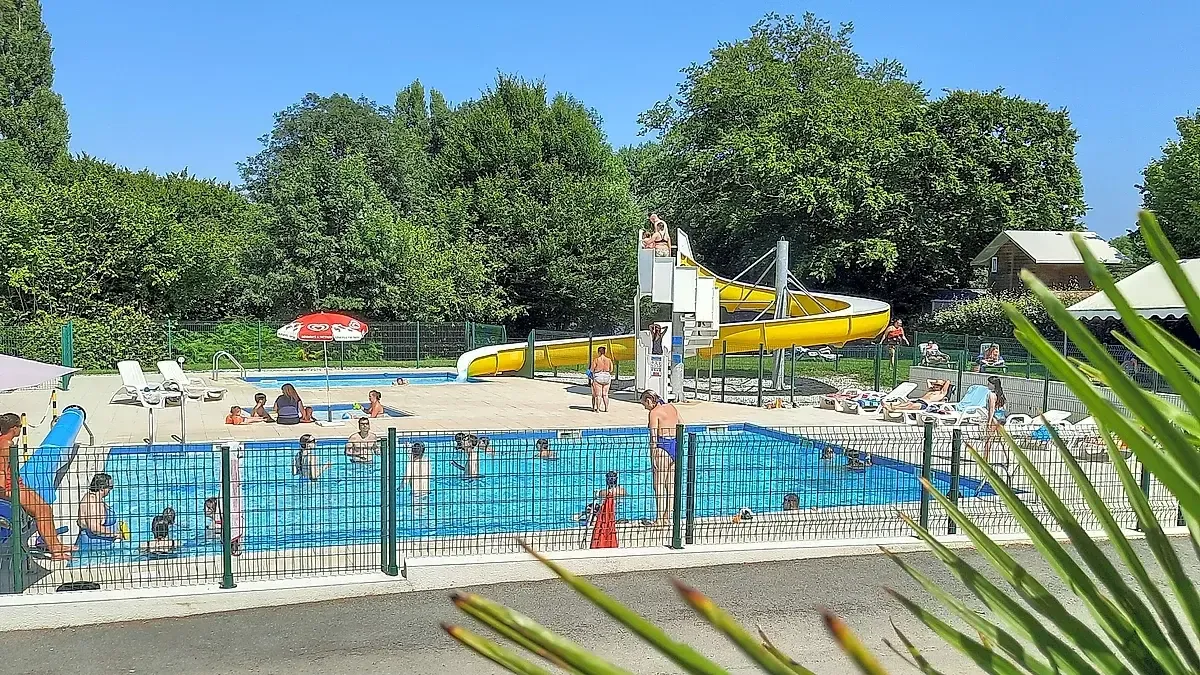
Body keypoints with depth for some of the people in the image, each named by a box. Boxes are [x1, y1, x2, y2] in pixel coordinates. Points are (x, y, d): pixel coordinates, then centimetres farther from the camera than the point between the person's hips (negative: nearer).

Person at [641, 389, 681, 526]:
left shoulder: (653, 413, -8)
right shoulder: (672, 407, 13)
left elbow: (653, 437, -13)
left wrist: (653, 457, -13)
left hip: (663, 448, -7)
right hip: (676, 446, 7)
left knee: (659, 485, 0)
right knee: (672, 484, 11)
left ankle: (659, 519, 1)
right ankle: (668, 517, 17)